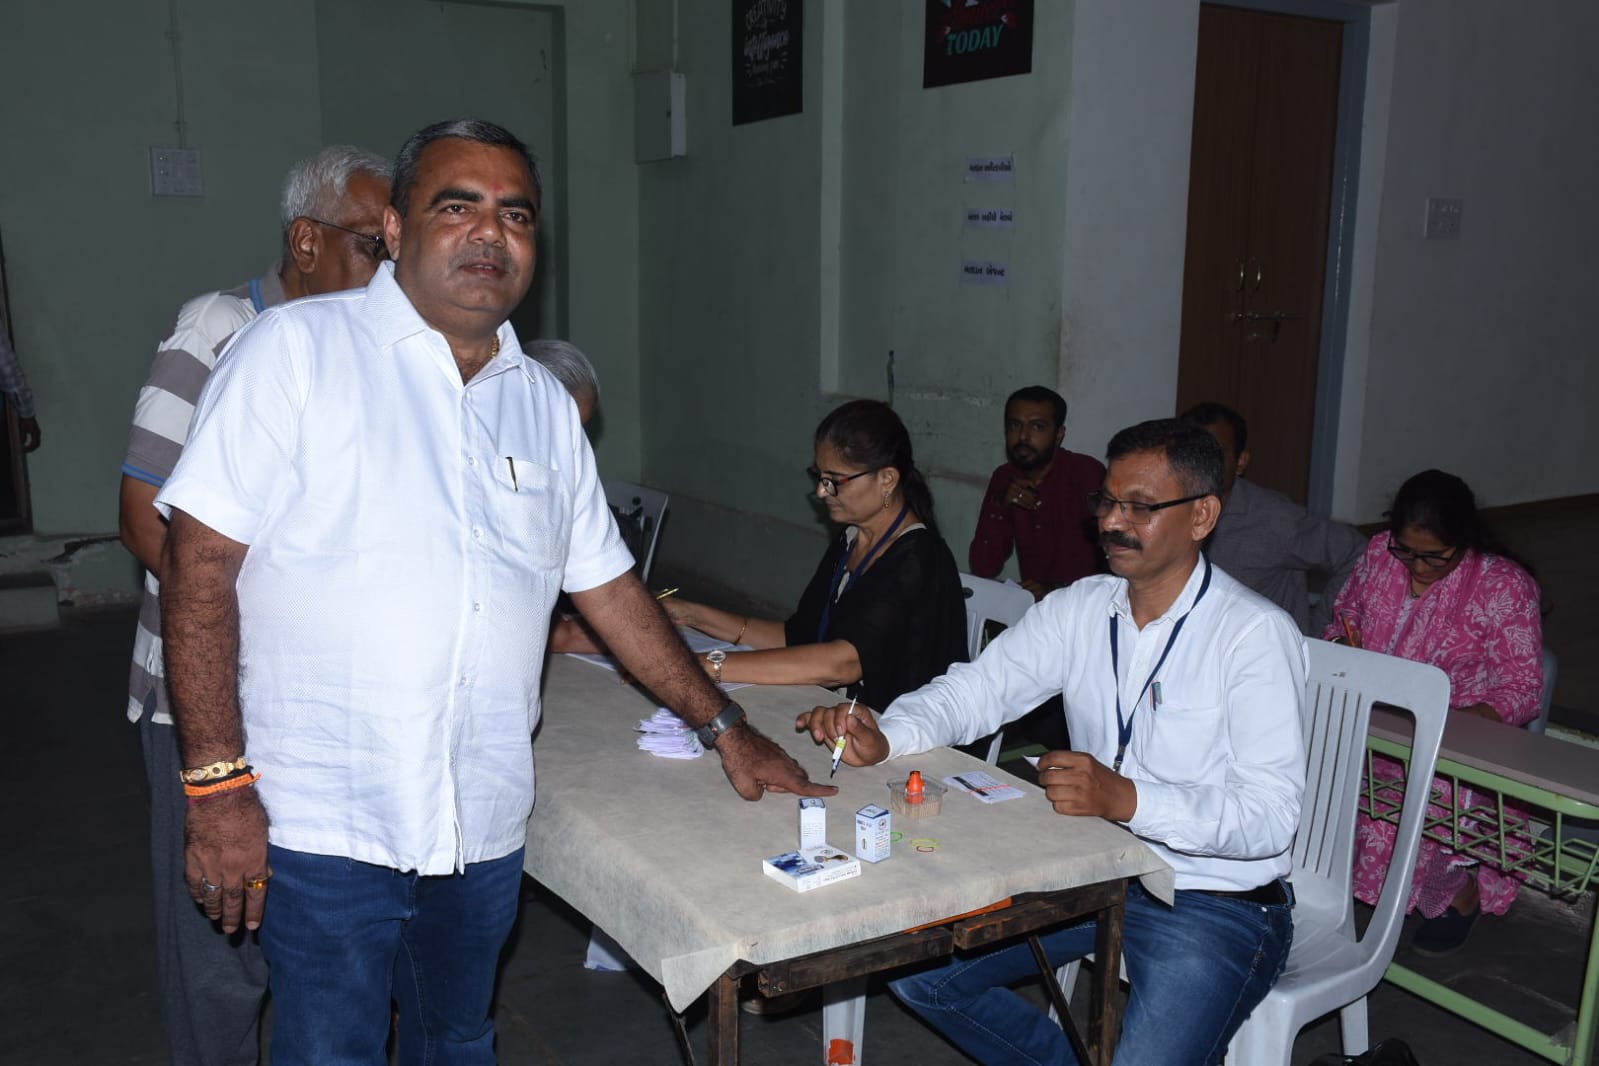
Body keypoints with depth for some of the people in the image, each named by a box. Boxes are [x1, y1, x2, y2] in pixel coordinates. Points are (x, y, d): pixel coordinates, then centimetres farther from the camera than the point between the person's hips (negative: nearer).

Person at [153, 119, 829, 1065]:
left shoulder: (546, 403, 9)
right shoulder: (299, 349, -7)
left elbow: (608, 585, 14)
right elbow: (202, 561, -11)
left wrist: (727, 729, 13)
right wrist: (218, 785, -15)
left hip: (485, 827, 5)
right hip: (324, 825, -4)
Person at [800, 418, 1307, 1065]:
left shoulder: (1257, 635, -17)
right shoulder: (1081, 609, 1)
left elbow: (1270, 815, -23)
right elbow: (976, 689, 0)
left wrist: (1127, 798, -37)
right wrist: (884, 738, -20)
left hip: (1217, 906, -6)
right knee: (914, 967, 1)